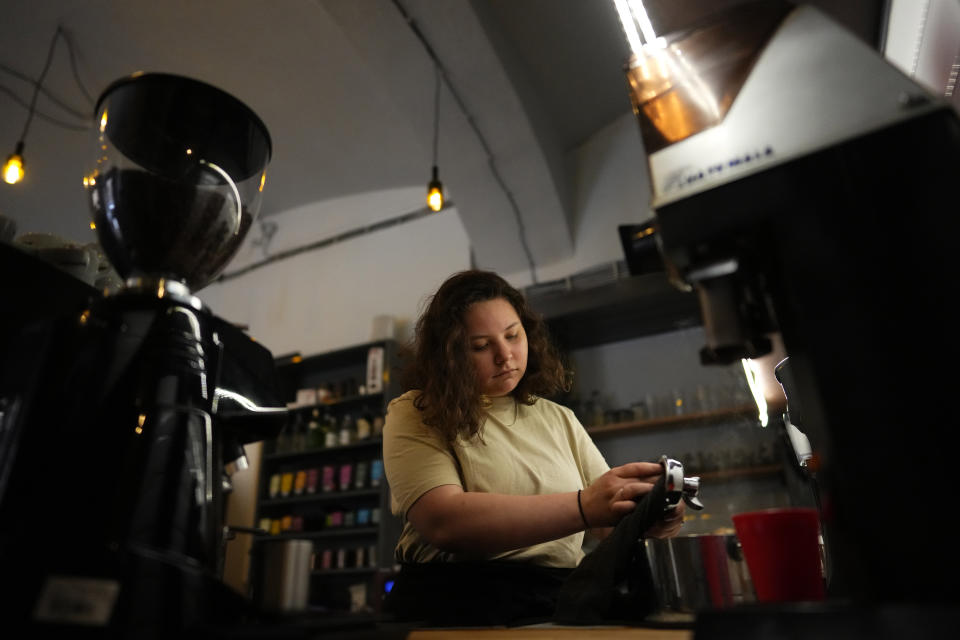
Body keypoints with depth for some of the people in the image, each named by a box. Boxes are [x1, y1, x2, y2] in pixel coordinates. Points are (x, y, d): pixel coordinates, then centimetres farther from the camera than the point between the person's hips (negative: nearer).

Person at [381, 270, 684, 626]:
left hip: (560, 606, 5)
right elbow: (443, 521, -19)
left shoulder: (559, 420, 15)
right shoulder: (416, 417, -2)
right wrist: (583, 507, -26)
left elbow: (613, 523, 10)